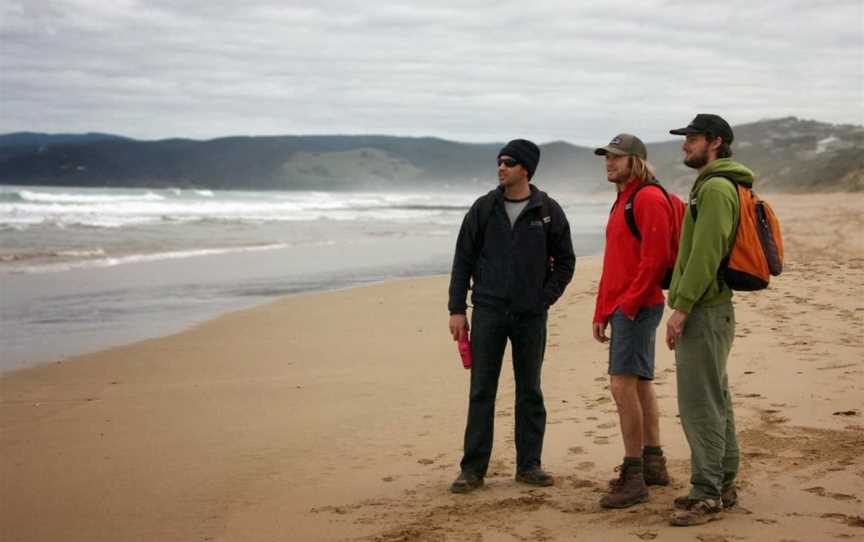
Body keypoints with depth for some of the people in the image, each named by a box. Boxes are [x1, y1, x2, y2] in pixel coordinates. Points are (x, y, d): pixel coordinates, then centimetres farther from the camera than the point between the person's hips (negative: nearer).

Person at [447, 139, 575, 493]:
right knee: (481, 391, 1)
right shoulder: (484, 208, 2)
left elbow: (565, 261, 7)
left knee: (530, 392, 8)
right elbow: (463, 259, 4)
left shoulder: (548, 211, 0)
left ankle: (529, 465, 17)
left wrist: (545, 298, -4)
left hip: (530, 317, 0)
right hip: (488, 312, 0)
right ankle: (473, 468, 5)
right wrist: (457, 309, -1)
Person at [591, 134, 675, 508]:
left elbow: (654, 258, -20)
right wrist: (601, 312, 19)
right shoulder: (622, 201, 20)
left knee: (623, 385, -13)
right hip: (620, 307, 10)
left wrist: (628, 304, -21)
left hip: (637, 307, -10)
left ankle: (634, 477, -9)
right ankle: (653, 464, 22)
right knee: (641, 384, 14)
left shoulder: (649, 199, -11)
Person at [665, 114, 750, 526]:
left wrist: (682, 307, -21)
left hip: (705, 310, -11)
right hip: (710, 308, 11)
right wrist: (684, 305, 19)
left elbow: (705, 254, -22)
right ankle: (722, 485, 23)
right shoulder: (712, 186, 19)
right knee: (715, 402, 15)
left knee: (700, 405, -9)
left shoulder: (716, 188, -14)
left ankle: (707, 495, -6)